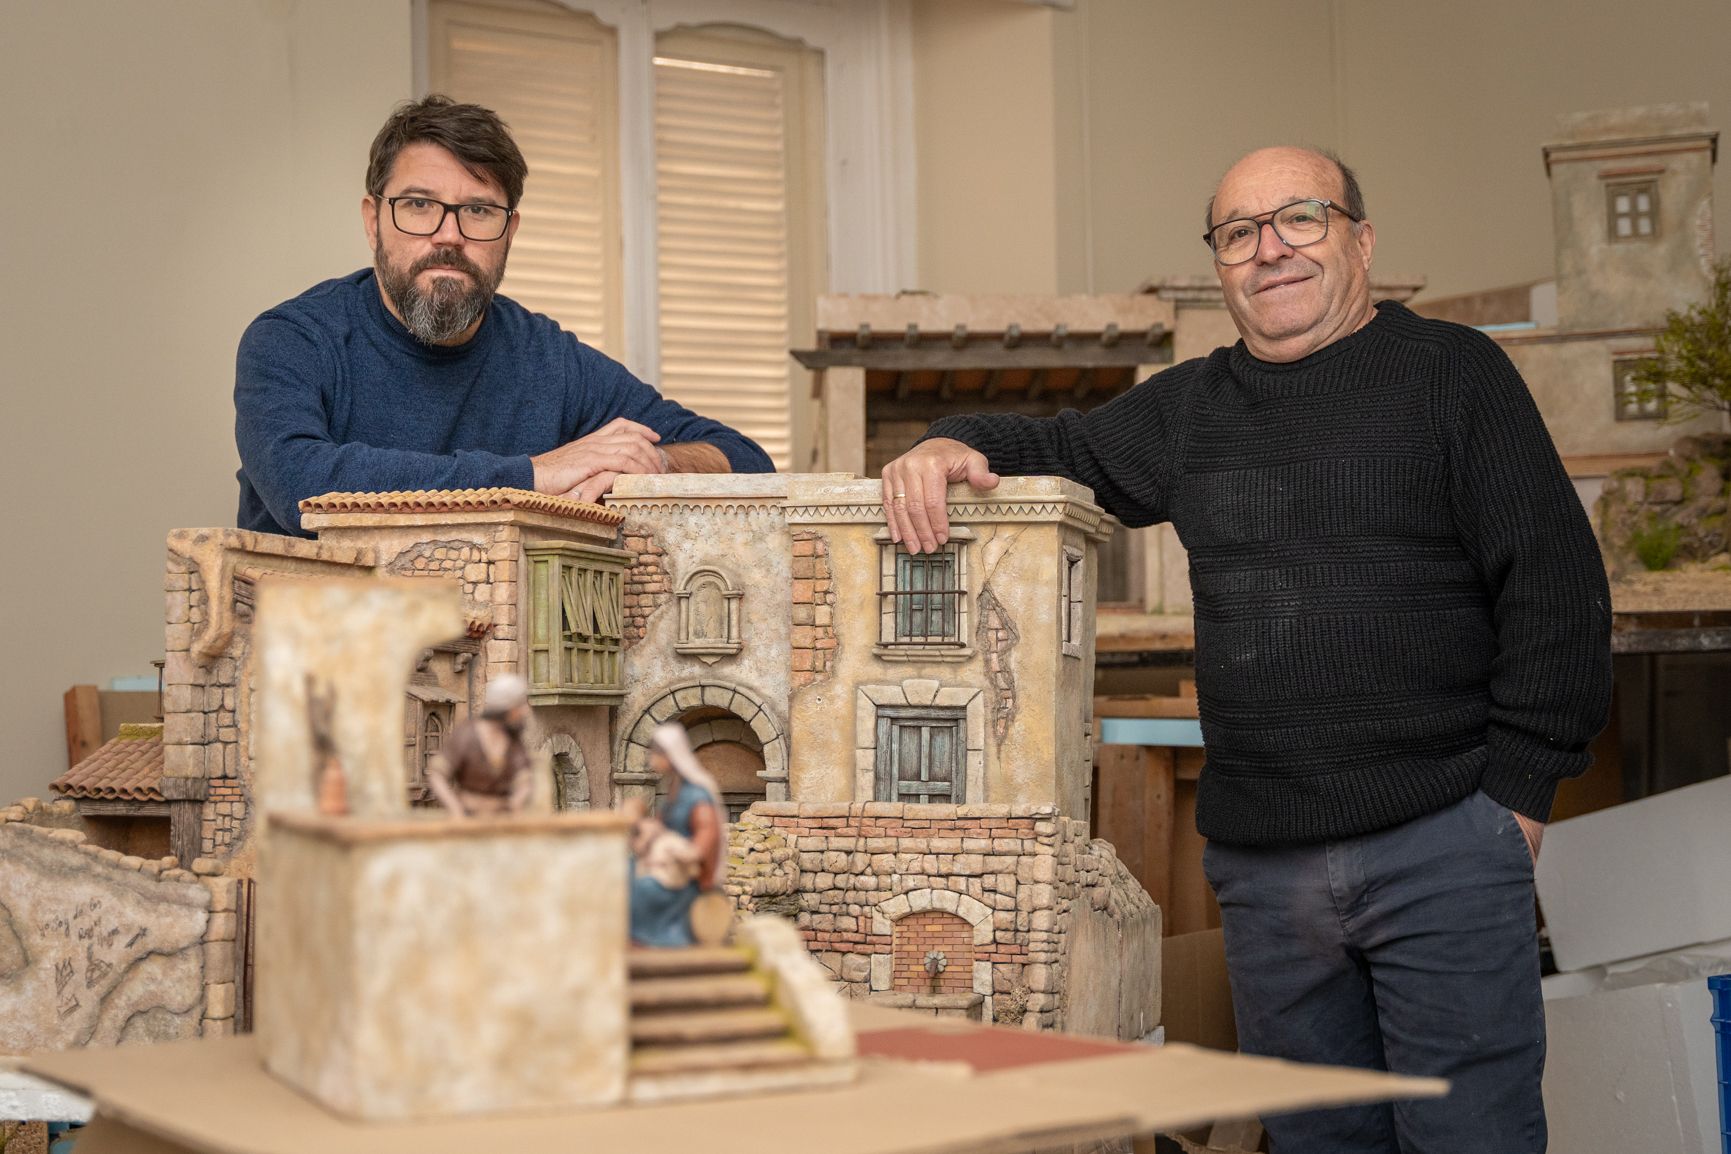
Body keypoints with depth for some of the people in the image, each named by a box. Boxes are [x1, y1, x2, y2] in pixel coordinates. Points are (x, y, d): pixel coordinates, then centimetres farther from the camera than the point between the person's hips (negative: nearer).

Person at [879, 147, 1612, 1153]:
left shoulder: (1452, 374, 0)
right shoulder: (1191, 410, 15)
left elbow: (1556, 589, -3)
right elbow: (1052, 449, 25)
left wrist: (1517, 794, -8)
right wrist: (947, 448, 0)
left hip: (1441, 843, -5)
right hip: (1262, 861, 5)